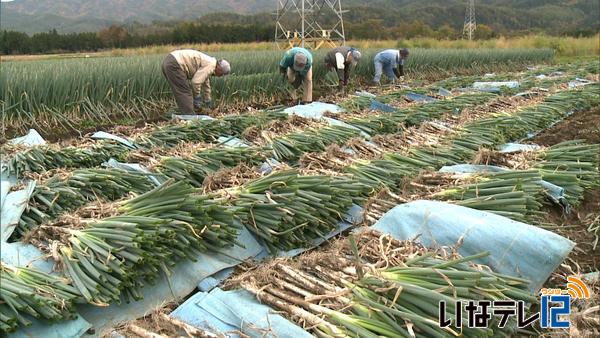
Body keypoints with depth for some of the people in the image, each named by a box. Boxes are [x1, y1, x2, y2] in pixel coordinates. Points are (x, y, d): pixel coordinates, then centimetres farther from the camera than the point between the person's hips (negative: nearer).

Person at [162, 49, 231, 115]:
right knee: (185, 94, -7)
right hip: (174, 64, -10)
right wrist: (197, 97, -4)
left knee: (183, 94, 16)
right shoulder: (211, 65, -9)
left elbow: (206, 85, 35)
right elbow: (196, 81, -19)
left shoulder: (207, 62, 22)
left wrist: (208, 102, 44)